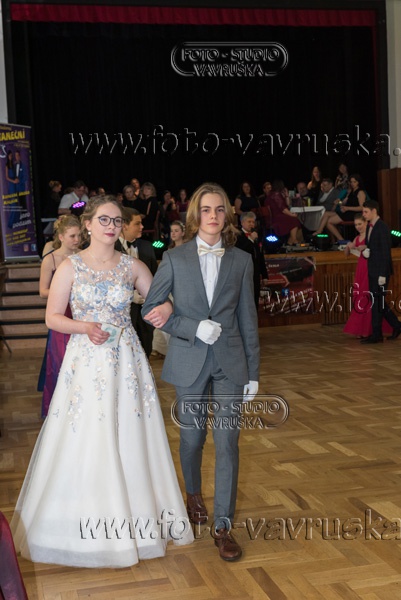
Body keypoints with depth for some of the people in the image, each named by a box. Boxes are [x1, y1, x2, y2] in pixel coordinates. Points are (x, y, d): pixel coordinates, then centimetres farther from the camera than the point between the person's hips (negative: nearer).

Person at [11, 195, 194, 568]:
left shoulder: (133, 266, 3)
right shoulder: (70, 266, -2)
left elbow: (159, 301, 12)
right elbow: (52, 317, 0)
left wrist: (167, 308, -11)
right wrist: (86, 327, -16)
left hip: (126, 363, 2)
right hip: (86, 363, -2)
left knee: (128, 442, 7)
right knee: (86, 443, 3)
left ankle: (130, 521, 25)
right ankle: (88, 527, 22)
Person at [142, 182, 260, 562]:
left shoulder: (241, 260, 3)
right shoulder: (174, 259, -1)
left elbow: (247, 318, 5)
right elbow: (150, 309, -1)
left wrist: (253, 372, 4)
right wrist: (194, 328, -14)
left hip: (230, 362, 0)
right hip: (189, 361, 0)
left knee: (228, 443, -3)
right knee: (191, 438, 13)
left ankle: (223, 525, 7)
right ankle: (194, 494, 42)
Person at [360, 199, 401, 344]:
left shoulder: (382, 228, -14)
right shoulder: (370, 227, 13)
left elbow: (385, 252, -17)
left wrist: (383, 275, -20)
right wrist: (365, 252, -2)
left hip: (380, 271, -9)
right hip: (372, 271, 9)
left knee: (377, 302, -4)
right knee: (378, 301, 12)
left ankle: (376, 334, 3)